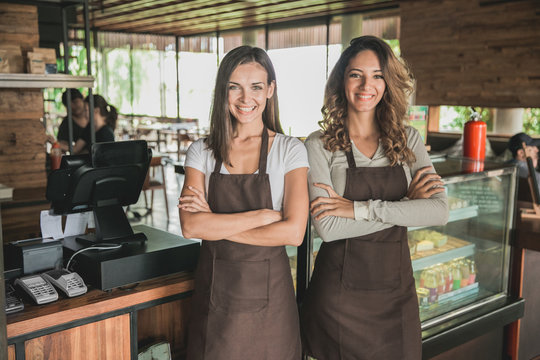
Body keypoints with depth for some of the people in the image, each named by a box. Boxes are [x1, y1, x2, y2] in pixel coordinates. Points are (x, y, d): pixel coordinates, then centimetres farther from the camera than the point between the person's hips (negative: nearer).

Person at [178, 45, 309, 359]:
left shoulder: (290, 150, -4)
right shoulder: (202, 151, 2)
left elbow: (293, 232, -15)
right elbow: (191, 226, -12)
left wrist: (216, 224, -12)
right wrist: (263, 215, -17)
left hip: (267, 291, -1)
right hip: (214, 287, 2)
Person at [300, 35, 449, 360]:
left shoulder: (408, 140, 3)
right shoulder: (321, 145, -7)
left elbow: (440, 211, -11)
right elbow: (327, 227, -18)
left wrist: (359, 208, -19)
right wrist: (407, 205, -15)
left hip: (396, 288, 3)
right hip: (339, 293, -3)